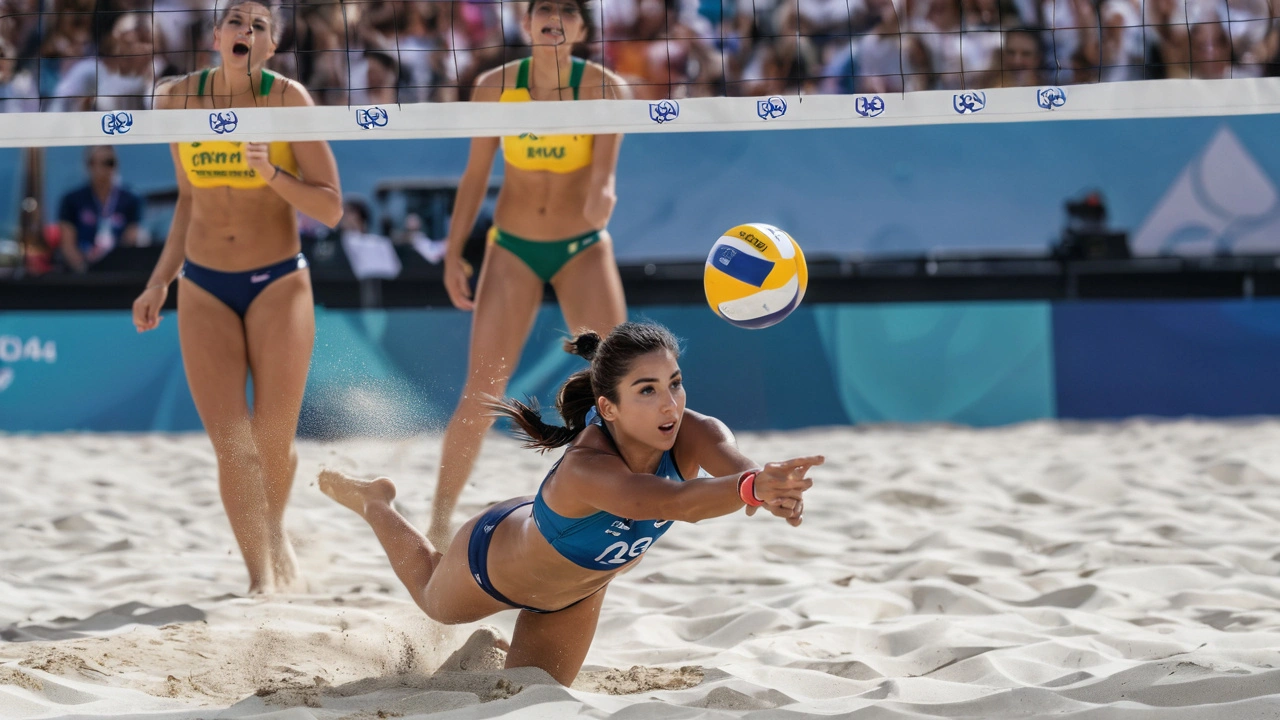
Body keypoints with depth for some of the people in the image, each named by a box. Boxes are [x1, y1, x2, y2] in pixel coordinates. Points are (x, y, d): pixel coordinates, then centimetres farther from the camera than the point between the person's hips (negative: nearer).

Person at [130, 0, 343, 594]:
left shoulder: (287, 99, -9)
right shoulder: (178, 100, 1)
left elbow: (330, 209, -9)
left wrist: (272, 173, -24)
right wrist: (160, 281, 12)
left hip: (279, 282, -2)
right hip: (204, 288, 2)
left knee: (273, 441, -1)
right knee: (230, 442, -9)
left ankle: (275, 538, 29)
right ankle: (262, 576, -4)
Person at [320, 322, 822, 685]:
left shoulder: (691, 436, -36)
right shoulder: (586, 468, -50)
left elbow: (735, 463, -58)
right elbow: (671, 503, -69)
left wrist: (778, 492, -81)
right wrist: (751, 487, -87)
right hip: (493, 559, -4)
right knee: (432, 598, 31)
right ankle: (373, 502, 58)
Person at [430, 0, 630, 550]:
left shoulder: (603, 88, -11)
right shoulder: (495, 87, -6)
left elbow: (604, 172, -21)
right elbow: (476, 175, 4)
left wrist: (601, 198, -43)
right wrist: (454, 253, 1)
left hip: (582, 248, -1)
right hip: (512, 248, 1)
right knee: (481, 395, -4)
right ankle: (439, 521, 6)